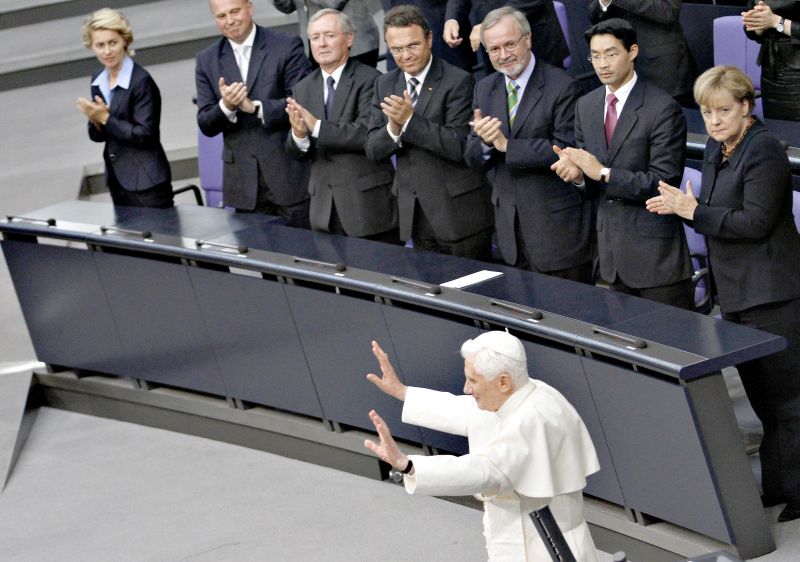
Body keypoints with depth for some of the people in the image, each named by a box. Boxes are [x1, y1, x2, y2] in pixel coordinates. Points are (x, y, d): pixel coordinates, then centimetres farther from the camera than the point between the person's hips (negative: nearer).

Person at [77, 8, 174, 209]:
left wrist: (105, 119, -19)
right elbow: (97, 136, 13)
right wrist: (95, 121, -9)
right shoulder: (98, 81, 8)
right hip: (117, 178, 8)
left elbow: (145, 135, -18)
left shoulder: (141, 82, -15)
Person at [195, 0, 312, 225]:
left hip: (289, 174, -3)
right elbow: (206, 125, 5)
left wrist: (255, 107, -18)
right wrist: (226, 106, -16)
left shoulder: (287, 47, -3)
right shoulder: (207, 60, 8)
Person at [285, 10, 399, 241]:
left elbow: (368, 134, -20)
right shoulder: (303, 88, 11)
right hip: (325, 208, 5)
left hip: (368, 203, -5)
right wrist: (299, 135, -15)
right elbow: (295, 152, 8)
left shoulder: (369, 80, -8)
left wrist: (317, 126, -24)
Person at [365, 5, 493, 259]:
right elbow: (373, 150, 4)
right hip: (416, 216, 6)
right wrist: (393, 128, -17)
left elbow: (460, 146, -19)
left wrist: (410, 120, -25)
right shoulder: (385, 85, 8)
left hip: (458, 213, -6)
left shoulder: (457, 82, -12)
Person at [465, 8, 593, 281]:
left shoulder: (563, 87, -12)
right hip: (510, 221, 6)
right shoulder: (485, 89, 8)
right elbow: (473, 159, 6)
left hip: (557, 223, -6)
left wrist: (507, 145, -22)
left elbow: (566, 150, -21)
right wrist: (485, 142, -18)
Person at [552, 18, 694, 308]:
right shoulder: (586, 106, 8)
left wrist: (603, 173, -23)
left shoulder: (662, 109, -14)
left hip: (654, 245, -7)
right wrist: (576, 173, -9)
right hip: (610, 242, 7)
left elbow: (663, 183, -18)